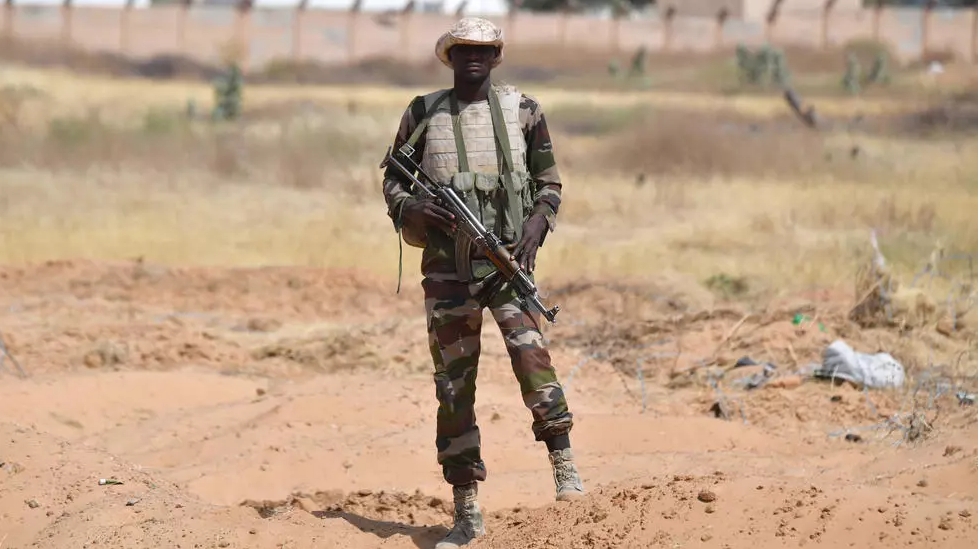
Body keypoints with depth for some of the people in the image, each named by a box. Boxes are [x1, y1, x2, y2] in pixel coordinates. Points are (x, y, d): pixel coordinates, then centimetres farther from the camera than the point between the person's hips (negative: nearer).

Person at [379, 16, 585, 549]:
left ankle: (562, 462, -15)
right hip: (447, 266, 1)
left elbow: (549, 180, 10)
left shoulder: (522, 110, 5)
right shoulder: (422, 114, 5)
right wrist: (410, 207, -10)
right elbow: (393, 178, 12)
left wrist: (539, 220, -9)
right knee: (453, 385, 2)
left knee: (529, 350, -26)